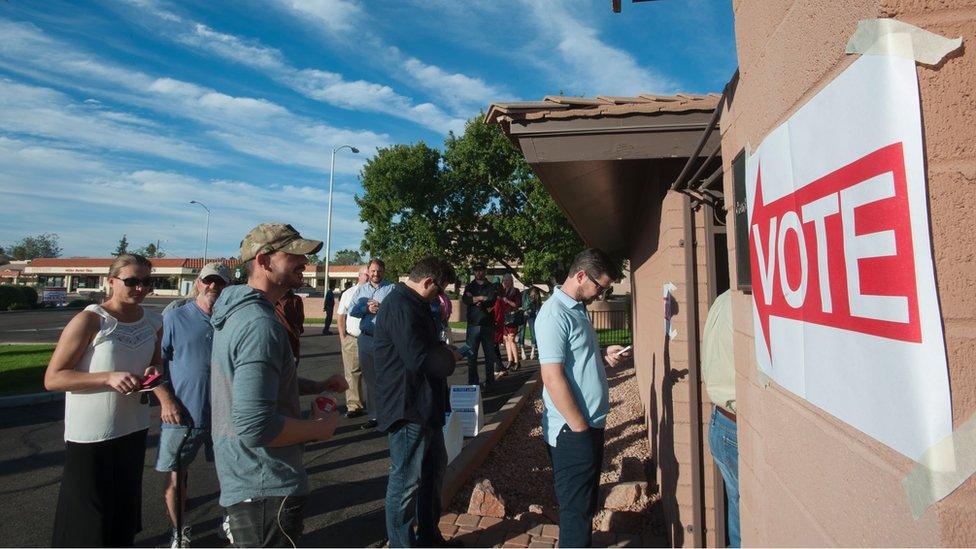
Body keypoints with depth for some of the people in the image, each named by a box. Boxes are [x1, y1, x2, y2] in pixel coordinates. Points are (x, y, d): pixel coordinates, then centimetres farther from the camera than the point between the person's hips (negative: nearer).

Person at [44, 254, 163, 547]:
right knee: (87, 517, 6)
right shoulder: (89, 321, -15)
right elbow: (52, 378, -14)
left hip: (133, 429, 5)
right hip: (91, 436, -5)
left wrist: (154, 370, -4)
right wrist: (109, 377, -25)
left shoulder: (154, 322, 2)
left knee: (125, 507, 19)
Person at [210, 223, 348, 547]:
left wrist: (318, 386, 9)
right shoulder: (260, 325, -27)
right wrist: (319, 428, -17)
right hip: (266, 489, -10)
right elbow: (256, 427, -33)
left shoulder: (239, 311, 6)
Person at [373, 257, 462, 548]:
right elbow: (419, 359, -29)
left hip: (424, 405, 11)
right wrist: (450, 357, -13)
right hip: (407, 409, -11)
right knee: (406, 481, 4)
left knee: (434, 467, 23)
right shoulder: (400, 307, -23)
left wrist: (443, 350, 3)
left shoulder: (411, 304, 12)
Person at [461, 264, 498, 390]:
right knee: (471, 355, -1)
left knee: (490, 354, 3)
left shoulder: (491, 287, 10)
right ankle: (472, 382, 7)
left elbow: (492, 301, -8)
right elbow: (465, 299, -5)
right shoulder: (470, 286, 14)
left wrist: (474, 299, -8)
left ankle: (489, 381, 12)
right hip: (473, 324, 1)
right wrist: (481, 298, -13)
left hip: (488, 324, -1)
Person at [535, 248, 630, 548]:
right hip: (573, 432, -9)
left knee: (586, 502, 23)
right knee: (576, 508, 5)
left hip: (590, 424, 10)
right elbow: (553, 378, -23)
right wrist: (581, 428, -19)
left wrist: (604, 355, 4)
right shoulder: (555, 315, -19)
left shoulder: (578, 309, 12)